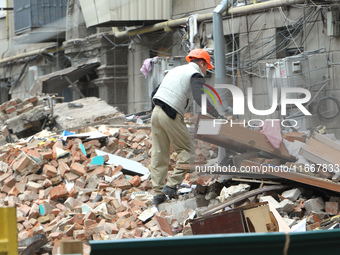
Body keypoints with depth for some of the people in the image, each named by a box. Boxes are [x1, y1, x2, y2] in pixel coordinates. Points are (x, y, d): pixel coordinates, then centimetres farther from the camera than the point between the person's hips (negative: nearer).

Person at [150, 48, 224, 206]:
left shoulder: (176, 70, 25)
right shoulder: (196, 75, -1)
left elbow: (155, 92, 27)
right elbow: (200, 98, -18)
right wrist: (217, 116, -20)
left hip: (156, 112, 8)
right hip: (171, 116, -8)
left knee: (159, 154, 8)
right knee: (186, 150, 3)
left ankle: (157, 193, 7)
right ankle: (172, 185, -5)